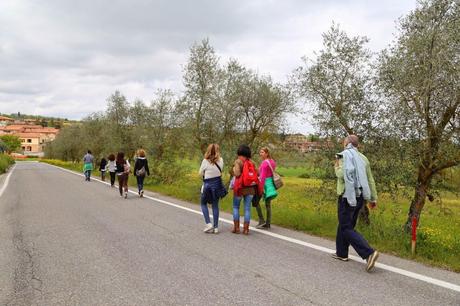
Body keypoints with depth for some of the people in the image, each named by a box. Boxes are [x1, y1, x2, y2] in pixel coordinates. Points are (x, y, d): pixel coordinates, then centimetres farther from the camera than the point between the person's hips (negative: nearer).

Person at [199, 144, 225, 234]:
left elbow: (200, 173, -3)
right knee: (215, 205, 11)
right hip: (217, 183, 3)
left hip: (207, 184, -3)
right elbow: (220, 170, 4)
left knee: (203, 203, 15)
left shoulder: (205, 161, -13)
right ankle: (215, 227, 13)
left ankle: (208, 223, 4)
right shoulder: (221, 160, -6)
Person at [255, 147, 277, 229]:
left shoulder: (264, 163, -16)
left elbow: (263, 177, -20)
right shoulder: (272, 161, 11)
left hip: (265, 183, -9)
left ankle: (261, 220, -1)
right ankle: (267, 223, 14)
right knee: (268, 204, 10)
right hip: (271, 183, 9)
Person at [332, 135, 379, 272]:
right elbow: (370, 180, 9)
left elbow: (343, 175, -22)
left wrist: (336, 167, -2)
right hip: (359, 197, 7)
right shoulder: (363, 158, 11)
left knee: (347, 228, -4)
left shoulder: (344, 155, -9)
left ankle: (369, 253, -17)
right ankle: (341, 253, 26)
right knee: (345, 224, 19)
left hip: (347, 196, -7)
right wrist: (373, 198, 12)